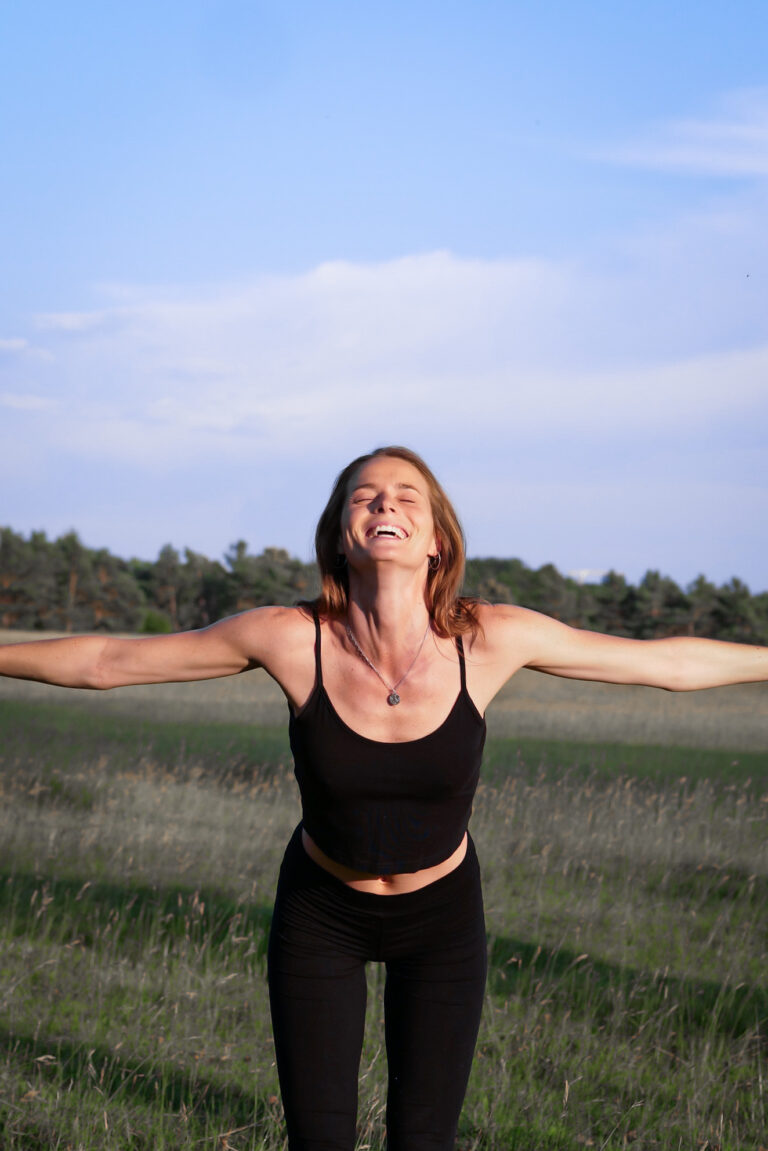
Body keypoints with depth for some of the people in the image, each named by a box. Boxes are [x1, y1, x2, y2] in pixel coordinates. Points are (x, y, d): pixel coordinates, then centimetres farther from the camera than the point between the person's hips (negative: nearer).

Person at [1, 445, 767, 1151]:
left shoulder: (492, 641, -22)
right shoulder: (291, 639, -23)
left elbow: (667, 662, -9)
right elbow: (107, 661, -12)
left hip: (441, 919, 1)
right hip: (320, 916, 0)